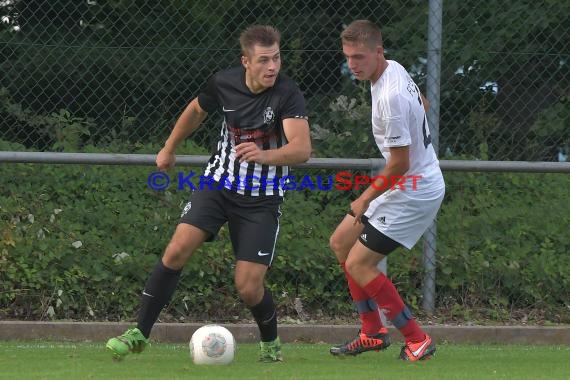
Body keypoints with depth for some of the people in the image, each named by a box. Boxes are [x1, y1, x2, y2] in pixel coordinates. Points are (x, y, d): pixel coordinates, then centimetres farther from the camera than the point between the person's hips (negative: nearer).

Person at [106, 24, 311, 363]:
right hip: (219, 183, 3)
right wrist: (170, 148, 27)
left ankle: (271, 344, 23)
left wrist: (263, 155, -51)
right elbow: (197, 110, 15)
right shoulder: (224, 82, -8)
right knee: (177, 250, -16)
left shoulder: (287, 94, -21)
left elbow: (302, 149, -33)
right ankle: (140, 333, -5)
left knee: (249, 287, -8)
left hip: (262, 199, -3)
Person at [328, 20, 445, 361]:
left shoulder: (390, 97, -28)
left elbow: (399, 163, -24)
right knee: (341, 242, 16)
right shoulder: (395, 69, 2)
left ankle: (417, 341, 0)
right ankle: (373, 333, 22)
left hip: (414, 192, -10)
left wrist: (366, 200, -12)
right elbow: (423, 105, 23)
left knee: (358, 264, -9)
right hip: (412, 181, 10)